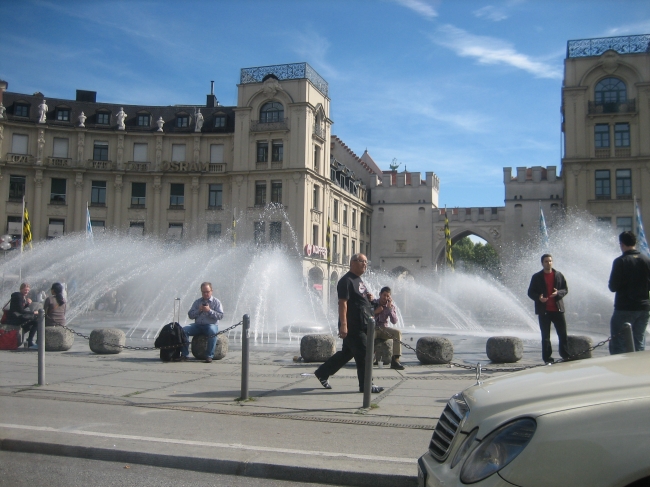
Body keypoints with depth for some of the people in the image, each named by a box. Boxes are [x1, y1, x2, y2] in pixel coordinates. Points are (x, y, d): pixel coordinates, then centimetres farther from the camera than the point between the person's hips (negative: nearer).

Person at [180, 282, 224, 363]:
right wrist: (198, 310, -8)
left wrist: (209, 311, -15)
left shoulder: (216, 302, 6)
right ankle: (184, 354, -12)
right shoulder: (197, 302, 16)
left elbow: (220, 315, -6)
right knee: (184, 330, -20)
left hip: (211, 325, -4)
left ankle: (209, 356, -30)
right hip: (197, 325, 4)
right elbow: (190, 315, 8)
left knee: (212, 331, -39)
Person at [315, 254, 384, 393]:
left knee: (347, 352, 15)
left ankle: (322, 373, 26)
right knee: (363, 354, -5)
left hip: (362, 325, 10)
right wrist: (343, 324, -28)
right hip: (353, 326, -10)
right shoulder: (346, 281, -13)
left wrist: (368, 298, 9)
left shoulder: (359, 280, 18)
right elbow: (342, 303, -21)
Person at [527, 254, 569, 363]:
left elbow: (566, 289, 10)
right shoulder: (536, 277, 4)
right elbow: (530, 292, 4)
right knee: (545, 336, 2)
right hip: (543, 310, -1)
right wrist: (538, 298, -17)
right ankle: (547, 357, 8)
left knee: (563, 334, 1)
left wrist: (558, 293, -11)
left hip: (558, 309, 1)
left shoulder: (559, 275, 9)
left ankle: (565, 354, 14)